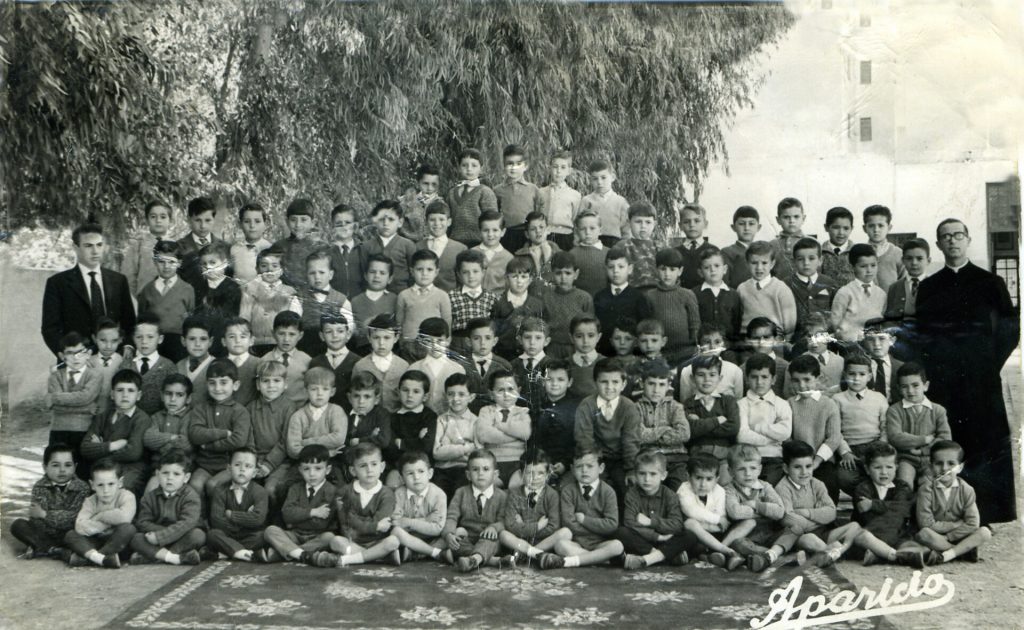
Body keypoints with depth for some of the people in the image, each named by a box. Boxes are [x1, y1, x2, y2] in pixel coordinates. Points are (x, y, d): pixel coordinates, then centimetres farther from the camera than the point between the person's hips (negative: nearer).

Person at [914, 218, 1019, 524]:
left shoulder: (990, 283, 8)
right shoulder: (928, 287, 12)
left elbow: (1009, 330, 4)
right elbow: (921, 334, 11)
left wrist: (990, 365, -7)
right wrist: (927, 368, -3)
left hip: (980, 381, -1)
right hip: (940, 381, 1)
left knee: (985, 441, -1)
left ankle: (989, 514, 8)